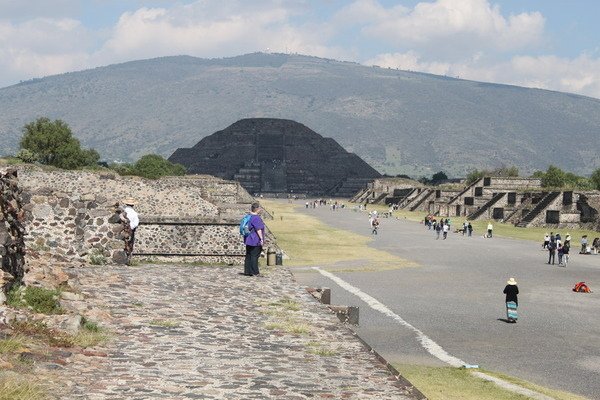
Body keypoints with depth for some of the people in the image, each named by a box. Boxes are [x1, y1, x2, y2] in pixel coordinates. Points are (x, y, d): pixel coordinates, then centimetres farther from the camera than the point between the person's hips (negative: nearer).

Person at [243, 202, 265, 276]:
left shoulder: (249, 217, 13)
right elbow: (258, 229, -20)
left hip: (249, 240, 10)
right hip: (255, 240, -10)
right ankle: (254, 272, -2)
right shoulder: (256, 218, -18)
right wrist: (261, 239, -17)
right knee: (254, 256, -5)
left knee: (249, 256, 10)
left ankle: (247, 271, 12)